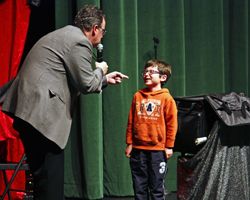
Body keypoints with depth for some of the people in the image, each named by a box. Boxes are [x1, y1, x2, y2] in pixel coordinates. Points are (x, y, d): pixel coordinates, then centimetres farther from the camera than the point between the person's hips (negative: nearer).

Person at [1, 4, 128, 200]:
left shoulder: (64, 35, 23)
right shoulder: (80, 42, -8)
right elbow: (87, 85, -10)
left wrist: (105, 79, 33)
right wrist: (100, 70, 9)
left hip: (28, 108, 10)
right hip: (40, 113, -10)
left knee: (45, 177, 16)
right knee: (51, 180, -6)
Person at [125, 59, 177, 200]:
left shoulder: (166, 98, -3)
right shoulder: (138, 96, 7)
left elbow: (172, 123, -3)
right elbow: (131, 122, 9)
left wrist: (169, 146, -4)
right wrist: (129, 143, 7)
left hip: (158, 150, -3)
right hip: (138, 149, 3)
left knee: (157, 188, 4)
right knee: (139, 187, 8)